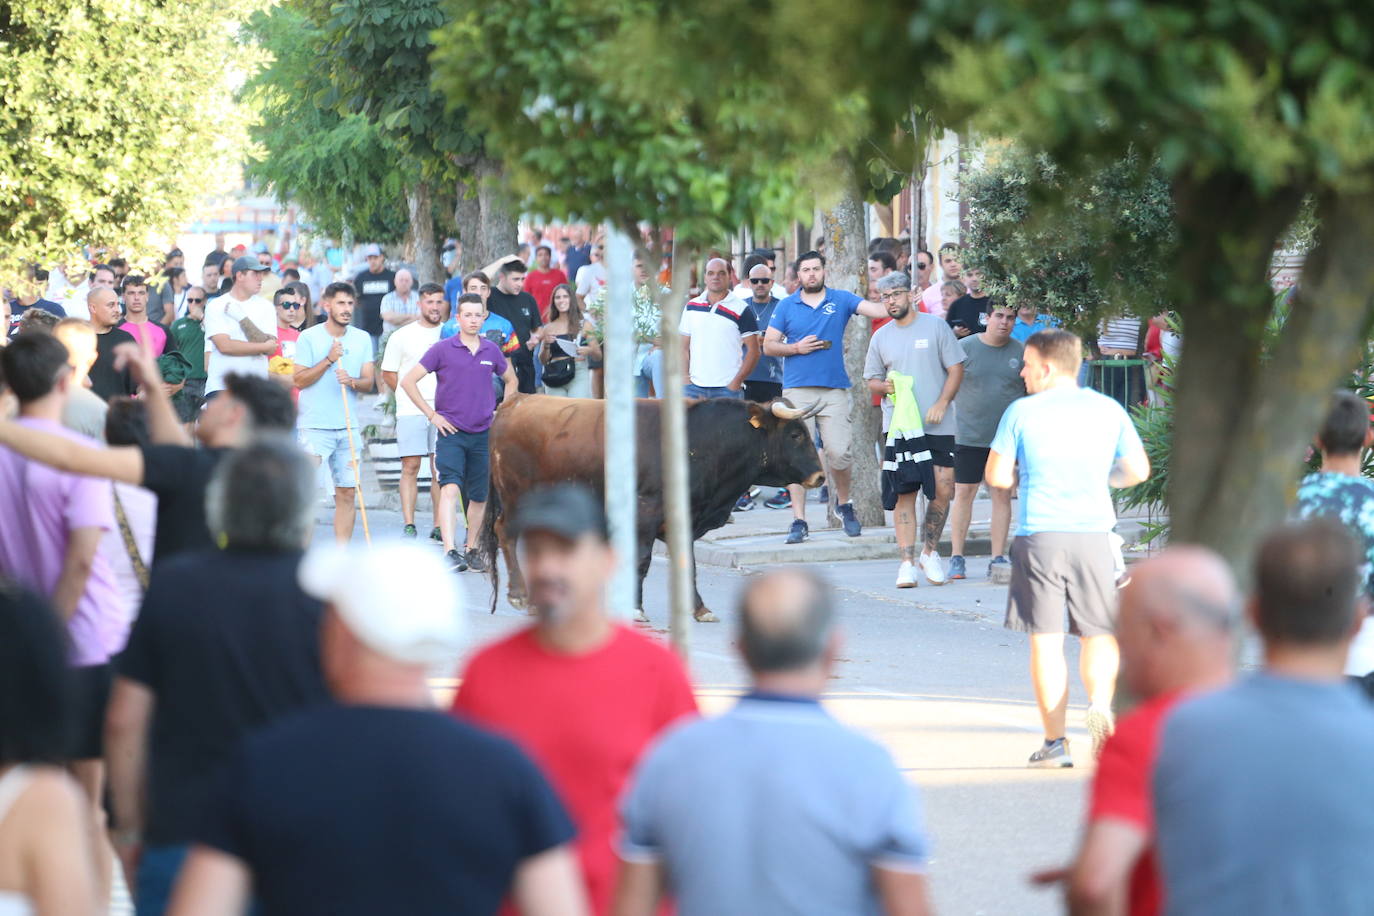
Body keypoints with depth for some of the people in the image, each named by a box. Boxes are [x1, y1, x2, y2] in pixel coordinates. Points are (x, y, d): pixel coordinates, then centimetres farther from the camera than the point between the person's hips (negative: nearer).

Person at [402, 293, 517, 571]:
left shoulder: (492, 351, 8)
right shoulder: (443, 349, -3)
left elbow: (511, 380, 26)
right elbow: (408, 381, -1)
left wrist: (501, 412, 15)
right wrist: (431, 414, -4)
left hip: (484, 433, 4)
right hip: (451, 432, -4)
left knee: (480, 496, 8)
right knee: (450, 487, -20)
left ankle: (471, 549, 25)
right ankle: (450, 551, -29)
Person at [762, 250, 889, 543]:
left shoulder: (840, 300, 8)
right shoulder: (786, 306, 9)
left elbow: (875, 310, -5)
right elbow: (768, 345, 10)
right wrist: (796, 348, -6)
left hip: (834, 389, 0)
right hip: (797, 389, 0)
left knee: (839, 452, -8)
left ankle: (844, 504, 19)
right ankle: (799, 521, 0)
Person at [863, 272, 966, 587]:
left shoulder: (935, 327, 3)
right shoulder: (881, 337, 12)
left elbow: (956, 369, 2)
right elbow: (872, 381, 18)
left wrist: (942, 403, -11)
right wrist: (886, 386, -5)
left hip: (938, 426, -2)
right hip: (898, 427, 2)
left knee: (943, 491, -6)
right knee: (903, 493, -3)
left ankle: (929, 552, 13)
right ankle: (907, 562, 0)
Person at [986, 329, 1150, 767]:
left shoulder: (1022, 411, -3)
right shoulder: (1108, 410, 5)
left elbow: (997, 476, -2)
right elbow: (1137, 471, 9)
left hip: (1039, 536, -2)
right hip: (1092, 534, 2)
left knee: (1046, 639, 3)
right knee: (1099, 633, 11)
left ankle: (1055, 742, 3)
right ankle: (1099, 702, -17)